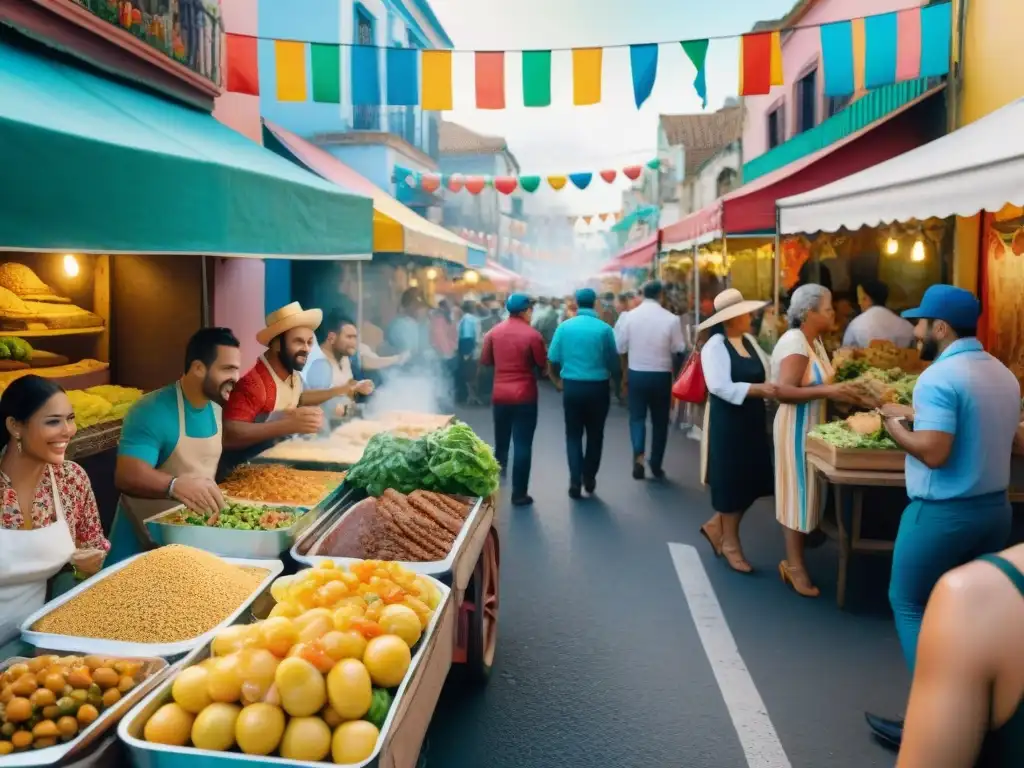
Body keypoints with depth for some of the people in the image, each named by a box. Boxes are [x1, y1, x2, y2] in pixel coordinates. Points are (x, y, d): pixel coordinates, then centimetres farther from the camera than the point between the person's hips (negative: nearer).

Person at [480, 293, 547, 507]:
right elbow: (542, 365, -4)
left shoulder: (494, 332, 1)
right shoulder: (532, 334, -11)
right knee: (523, 446, 1)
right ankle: (519, 494, 3)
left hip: (500, 395, 4)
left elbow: (485, 360, 8)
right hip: (525, 396, -4)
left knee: (501, 442, 19)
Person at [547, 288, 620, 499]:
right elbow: (613, 361, -3)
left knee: (573, 434, 10)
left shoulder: (564, 327, -3)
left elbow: (553, 359, -2)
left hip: (571, 386, 1)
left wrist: (557, 380, 15)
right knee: (595, 434, 15)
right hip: (598, 387, -1)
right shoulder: (604, 329, -8)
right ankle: (589, 478, 22)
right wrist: (615, 379, 18)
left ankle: (575, 480, 1)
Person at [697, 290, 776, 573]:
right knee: (731, 481, 3)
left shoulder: (749, 340, 9)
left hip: (753, 419, 8)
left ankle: (716, 525, 29)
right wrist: (759, 389, -29)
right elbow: (721, 387, -24)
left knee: (751, 480, 11)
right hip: (727, 422, -8)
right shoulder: (715, 346, -14)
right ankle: (730, 543, 18)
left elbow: (767, 372, 6)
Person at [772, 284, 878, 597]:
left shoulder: (815, 342, 9)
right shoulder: (794, 343, -20)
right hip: (797, 427, -9)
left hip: (813, 425, 9)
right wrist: (827, 391, -35)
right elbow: (783, 392, -29)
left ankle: (793, 559, 25)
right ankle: (794, 566, 10)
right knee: (799, 494, -1)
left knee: (806, 493, 14)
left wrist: (850, 393, -2)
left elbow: (816, 385, 7)